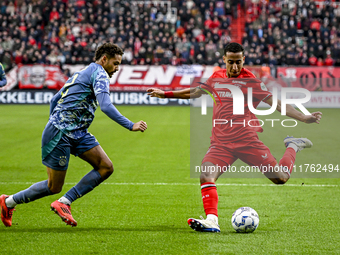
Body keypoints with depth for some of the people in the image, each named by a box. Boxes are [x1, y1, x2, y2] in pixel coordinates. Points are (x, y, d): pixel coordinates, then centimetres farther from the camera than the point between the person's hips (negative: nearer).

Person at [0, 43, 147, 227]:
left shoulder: (83, 73, 20)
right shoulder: (99, 73, -9)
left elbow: (54, 100, 24)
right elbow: (106, 106, -24)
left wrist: (54, 126, 28)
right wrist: (130, 126, -24)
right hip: (60, 134, -10)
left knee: (106, 167, -4)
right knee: (53, 187, -2)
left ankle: (63, 203, -2)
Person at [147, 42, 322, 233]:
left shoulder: (250, 81, -2)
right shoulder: (217, 78, 11)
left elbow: (276, 103, -3)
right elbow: (195, 92, 30)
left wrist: (303, 118, -13)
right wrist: (166, 94, 32)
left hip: (247, 140, -3)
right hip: (221, 143, 3)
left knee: (281, 178, -1)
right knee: (206, 176, -24)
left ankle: (293, 147, 28)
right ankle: (212, 221, -29)